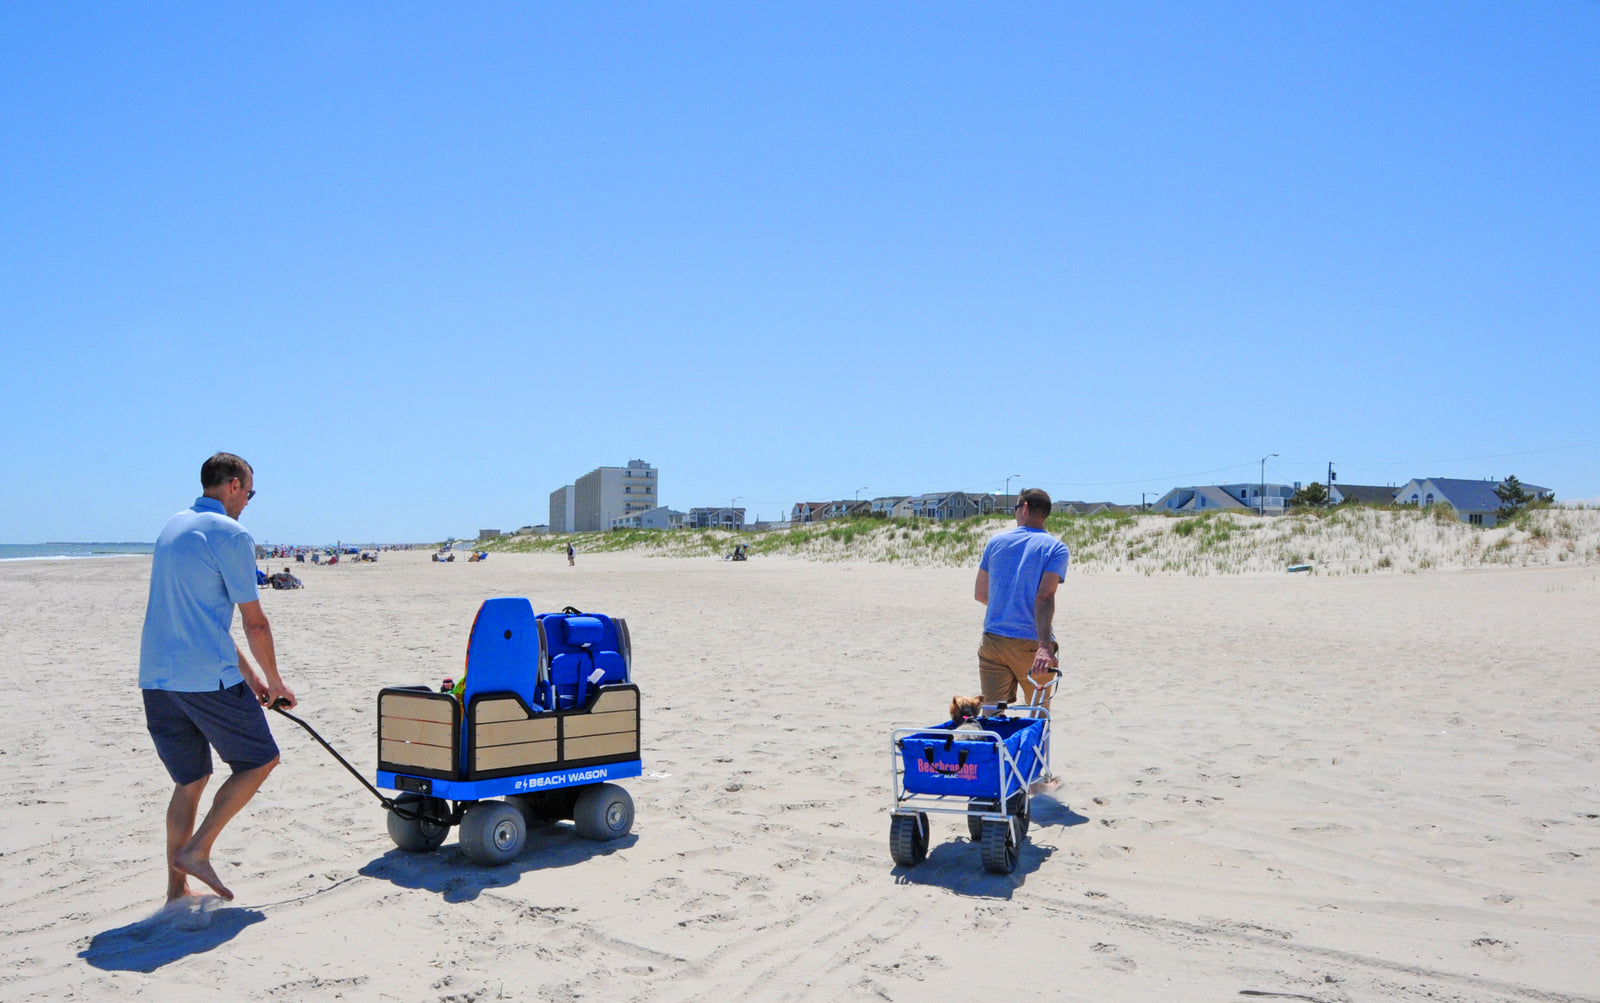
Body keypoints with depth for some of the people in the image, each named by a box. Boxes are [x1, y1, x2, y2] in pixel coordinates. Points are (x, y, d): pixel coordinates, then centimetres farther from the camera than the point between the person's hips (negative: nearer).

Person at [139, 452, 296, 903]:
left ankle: (177, 887, 17)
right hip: (208, 678, -8)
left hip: (157, 677, 8)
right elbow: (254, 623, -8)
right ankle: (197, 850, 0)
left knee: (190, 780, 16)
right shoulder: (230, 534, -10)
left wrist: (249, 674, 25)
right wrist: (274, 682, 7)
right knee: (259, 760, 8)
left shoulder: (173, 527, 17)